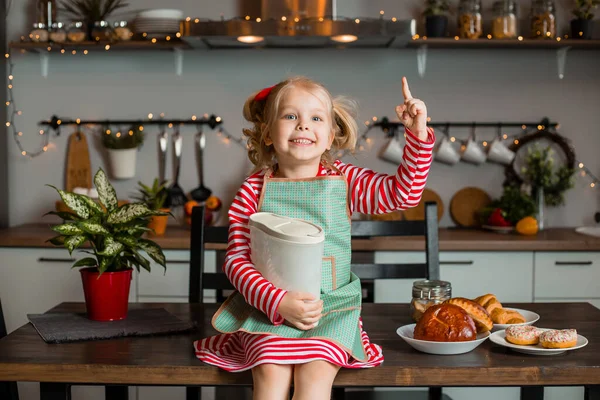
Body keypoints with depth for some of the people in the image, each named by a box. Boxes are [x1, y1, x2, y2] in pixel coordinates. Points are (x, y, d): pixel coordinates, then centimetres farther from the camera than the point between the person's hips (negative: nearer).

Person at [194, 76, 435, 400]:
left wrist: (418, 134, -8)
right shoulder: (254, 190, -2)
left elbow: (404, 192, 3)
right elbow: (236, 259, -5)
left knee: (315, 374, -24)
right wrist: (279, 302, -19)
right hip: (269, 308, -1)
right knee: (271, 373, -25)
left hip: (332, 307, 1)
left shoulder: (344, 180, 3)